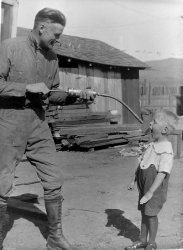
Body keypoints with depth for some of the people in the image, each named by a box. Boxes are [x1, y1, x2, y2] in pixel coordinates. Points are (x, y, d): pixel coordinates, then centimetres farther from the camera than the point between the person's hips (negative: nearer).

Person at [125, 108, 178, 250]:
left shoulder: (166, 151, -23)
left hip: (155, 190, -8)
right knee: (144, 213, 17)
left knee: (151, 214, 5)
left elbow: (162, 174, -26)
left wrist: (150, 192, -26)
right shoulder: (152, 145, 4)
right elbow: (142, 164, 14)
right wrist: (134, 180, 19)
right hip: (144, 186, 8)